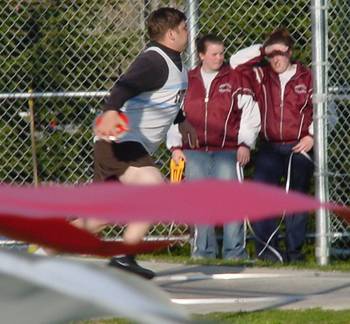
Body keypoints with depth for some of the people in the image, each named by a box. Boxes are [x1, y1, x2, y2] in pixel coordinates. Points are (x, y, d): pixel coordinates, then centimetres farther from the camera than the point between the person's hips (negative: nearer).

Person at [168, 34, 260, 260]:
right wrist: (175, 146, 9)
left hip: (227, 152, -2)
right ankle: (204, 251, 8)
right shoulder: (187, 81, 13)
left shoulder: (236, 80, 7)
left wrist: (245, 144, -3)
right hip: (194, 152, 2)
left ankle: (235, 252, -5)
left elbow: (250, 114, 6)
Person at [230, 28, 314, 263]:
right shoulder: (262, 77, 10)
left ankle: (295, 250, 8)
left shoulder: (306, 78, 4)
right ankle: (267, 246, -10)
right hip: (270, 149, 2)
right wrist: (262, 50, 0)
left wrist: (312, 135, -4)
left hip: (299, 148, -2)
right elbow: (236, 62, 4)